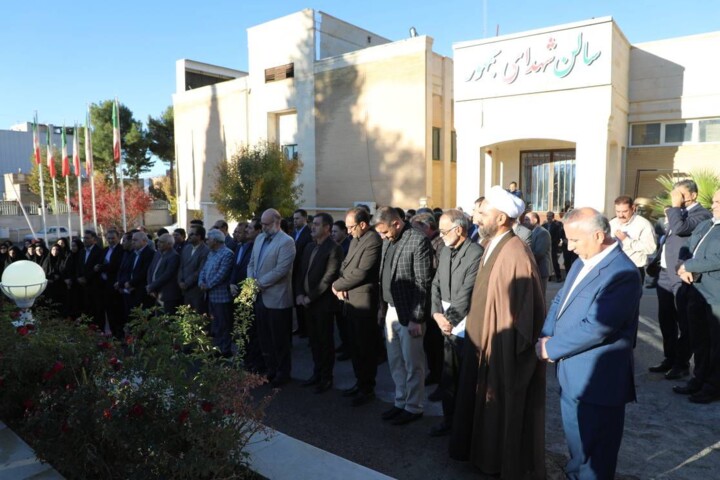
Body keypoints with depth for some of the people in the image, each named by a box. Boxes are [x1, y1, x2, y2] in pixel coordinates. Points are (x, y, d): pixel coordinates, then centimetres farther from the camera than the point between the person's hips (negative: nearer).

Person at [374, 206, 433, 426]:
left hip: (409, 313, -7)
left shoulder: (419, 241, -16)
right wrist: (382, 306, 13)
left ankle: (413, 407, 22)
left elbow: (423, 283, -17)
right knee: (395, 362, 16)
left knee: (412, 364, 6)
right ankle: (400, 402, 31)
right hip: (391, 310, 8)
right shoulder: (387, 241, 9)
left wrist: (417, 318, -17)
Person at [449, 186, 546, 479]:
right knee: (487, 398, 21)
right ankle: (488, 451, 40)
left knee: (508, 406, 9)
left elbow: (522, 307, -21)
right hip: (485, 340, 9)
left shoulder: (516, 254, -23)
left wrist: (514, 349, -17)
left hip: (505, 347, -9)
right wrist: (476, 331, 12)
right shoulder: (492, 247, 6)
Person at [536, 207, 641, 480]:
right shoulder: (583, 262, 7)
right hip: (573, 375, 9)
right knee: (576, 444, 26)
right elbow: (560, 300, 12)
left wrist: (551, 347, -17)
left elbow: (595, 327, -28)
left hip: (597, 382, -9)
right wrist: (547, 336, -4)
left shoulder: (622, 273, -23)